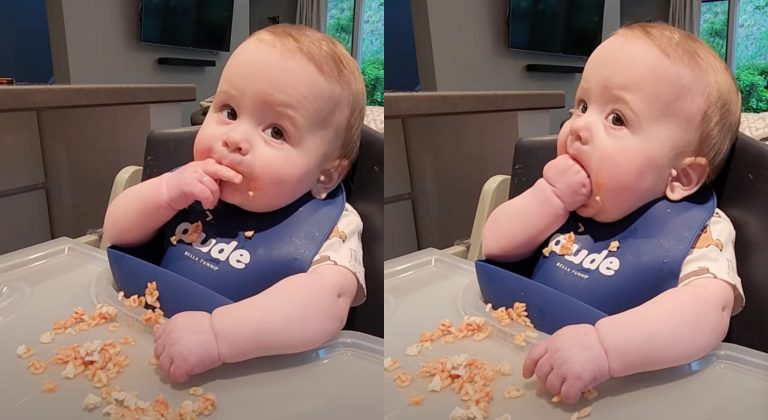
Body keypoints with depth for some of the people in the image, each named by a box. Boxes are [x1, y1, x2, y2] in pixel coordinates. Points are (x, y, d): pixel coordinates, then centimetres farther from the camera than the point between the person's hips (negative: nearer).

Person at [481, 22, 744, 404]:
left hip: (624, 392, -3)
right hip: (525, 359, 3)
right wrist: (549, 197, -11)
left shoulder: (701, 233, -10)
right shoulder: (562, 202, 3)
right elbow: (496, 246, 2)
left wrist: (602, 345, -40)